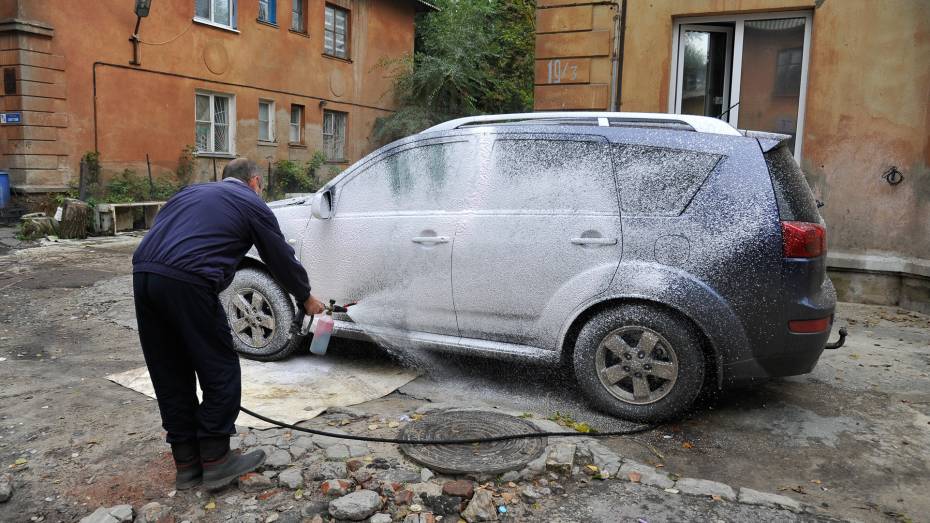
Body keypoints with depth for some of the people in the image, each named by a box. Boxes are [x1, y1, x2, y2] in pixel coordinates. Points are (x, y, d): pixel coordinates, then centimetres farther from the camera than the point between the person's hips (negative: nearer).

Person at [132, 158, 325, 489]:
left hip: (142, 275, 7)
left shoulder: (190, 192, 30)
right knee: (220, 371, 7)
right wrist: (306, 298, 31)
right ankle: (215, 460, 14)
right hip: (186, 283, -7)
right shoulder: (251, 204, 12)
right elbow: (281, 256, 18)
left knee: (171, 375, 15)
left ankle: (186, 463, 24)